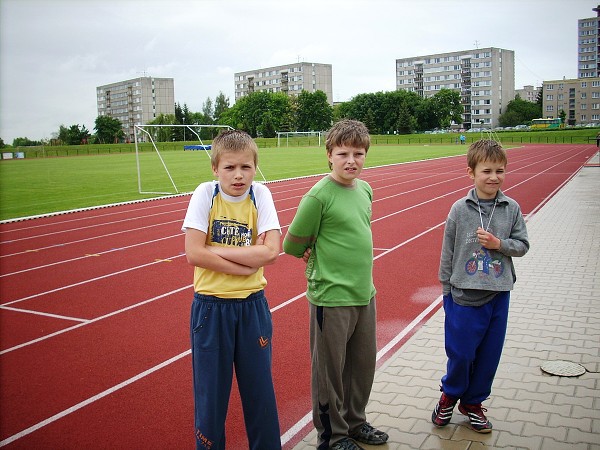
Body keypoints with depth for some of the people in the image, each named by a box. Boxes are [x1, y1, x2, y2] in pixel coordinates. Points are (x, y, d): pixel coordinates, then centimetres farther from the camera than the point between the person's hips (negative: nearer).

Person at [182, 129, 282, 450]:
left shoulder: (260, 194, -5)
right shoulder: (205, 194, -8)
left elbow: (271, 251, -15)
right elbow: (194, 254, -15)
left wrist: (215, 249, -17)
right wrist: (248, 262, -16)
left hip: (252, 305, 1)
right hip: (211, 306, -1)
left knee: (259, 387, 12)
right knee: (211, 390, 11)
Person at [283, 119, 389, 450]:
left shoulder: (365, 190, 5)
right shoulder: (319, 196, -16)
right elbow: (293, 246, -9)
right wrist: (322, 261, 4)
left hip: (365, 294, 7)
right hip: (331, 297, -7)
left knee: (363, 364, 19)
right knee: (330, 370, 9)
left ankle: (355, 422, 40)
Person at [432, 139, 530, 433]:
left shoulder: (512, 208, -1)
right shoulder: (460, 209, -6)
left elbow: (522, 245, 5)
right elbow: (447, 252, -1)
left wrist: (499, 244, -14)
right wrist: (446, 289, 1)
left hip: (498, 295, 2)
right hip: (463, 295, -2)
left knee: (489, 354, 12)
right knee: (460, 353, 4)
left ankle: (473, 402, 33)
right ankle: (450, 395, 32)